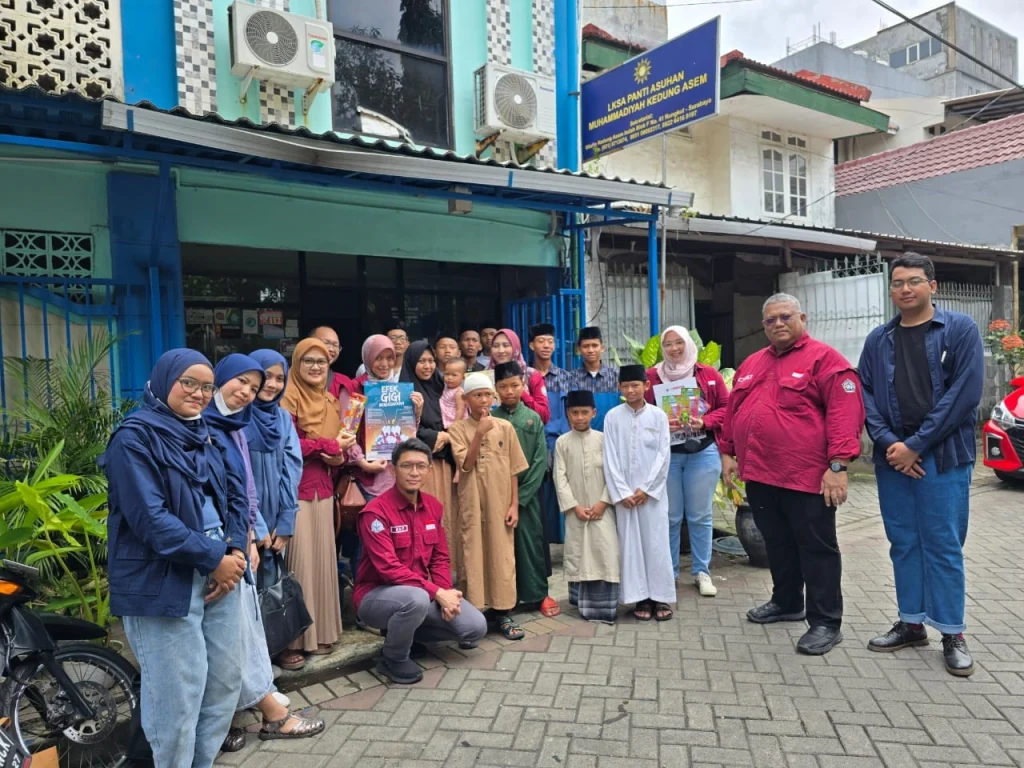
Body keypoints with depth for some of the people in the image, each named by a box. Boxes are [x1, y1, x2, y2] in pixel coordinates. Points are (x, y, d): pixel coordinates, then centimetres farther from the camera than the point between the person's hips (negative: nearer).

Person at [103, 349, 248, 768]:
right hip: (163, 583, -7)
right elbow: (149, 517, -18)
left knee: (226, 680, 14)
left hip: (217, 573, 8)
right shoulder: (135, 437, -9)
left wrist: (235, 552, -3)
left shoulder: (201, 435, 14)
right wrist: (213, 558, -16)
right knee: (178, 696, 0)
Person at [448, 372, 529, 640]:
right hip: (472, 505, -2)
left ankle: (502, 614, 19)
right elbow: (465, 465, -13)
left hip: (500, 504, 2)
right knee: (472, 556, 2)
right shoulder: (458, 429, -1)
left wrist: (514, 504, 0)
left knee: (502, 555, 7)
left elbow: (513, 470, 5)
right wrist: (479, 433, -18)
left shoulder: (505, 427, 3)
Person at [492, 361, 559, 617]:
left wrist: (521, 495, -8)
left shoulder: (533, 418, 2)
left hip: (527, 492, 0)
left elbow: (540, 460, -2)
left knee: (531, 541, 4)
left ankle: (538, 594, 18)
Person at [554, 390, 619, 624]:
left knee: (605, 553, -6)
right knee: (577, 553, 6)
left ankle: (604, 606, 1)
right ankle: (582, 602, 20)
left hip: (602, 508, -1)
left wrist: (603, 502, -10)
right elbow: (560, 477, -2)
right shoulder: (562, 442, 2)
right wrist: (574, 506, -9)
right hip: (576, 510, 1)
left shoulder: (603, 439, 1)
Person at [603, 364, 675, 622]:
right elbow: (610, 457, -1)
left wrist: (646, 488, -8)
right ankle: (640, 598, 13)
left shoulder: (658, 415, 0)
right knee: (631, 543, 4)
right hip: (624, 491, 1)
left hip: (653, 490, 0)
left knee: (656, 542, 2)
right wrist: (622, 492, -8)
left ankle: (660, 597, 13)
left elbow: (663, 455, -3)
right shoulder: (613, 417, 1)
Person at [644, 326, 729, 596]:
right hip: (665, 455, 0)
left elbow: (726, 407, 2)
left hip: (703, 453, 1)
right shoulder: (651, 376, 0)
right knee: (669, 516, 8)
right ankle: (667, 572, 21)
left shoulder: (709, 374, 2)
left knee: (700, 515, 9)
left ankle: (702, 572, 22)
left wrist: (704, 422, -15)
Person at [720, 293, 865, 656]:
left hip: (808, 475, -7)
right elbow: (733, 411, 21)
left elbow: (845, 413, -15)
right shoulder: (751, 364, 15)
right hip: (759, 474, 7)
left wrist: (838, 464, -21)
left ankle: (825, 622, 14)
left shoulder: (825, 359, -7)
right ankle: (786, 603, 36)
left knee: (816, 548, 4)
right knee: (777, 543, 19)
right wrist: (728, 453, 15)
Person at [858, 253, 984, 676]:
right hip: (892, 458, 4)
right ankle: (911, 622, 24)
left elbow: (964, 391, -10)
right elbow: (865, 394, 5)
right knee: (903, 543, 11)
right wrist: (888, 442, -11)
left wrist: (916, 445, -13)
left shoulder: (960, 329, -1)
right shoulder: (878, 340, 10)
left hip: (944, 457, -4)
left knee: (943, 544, 1)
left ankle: (952, 633, 15)